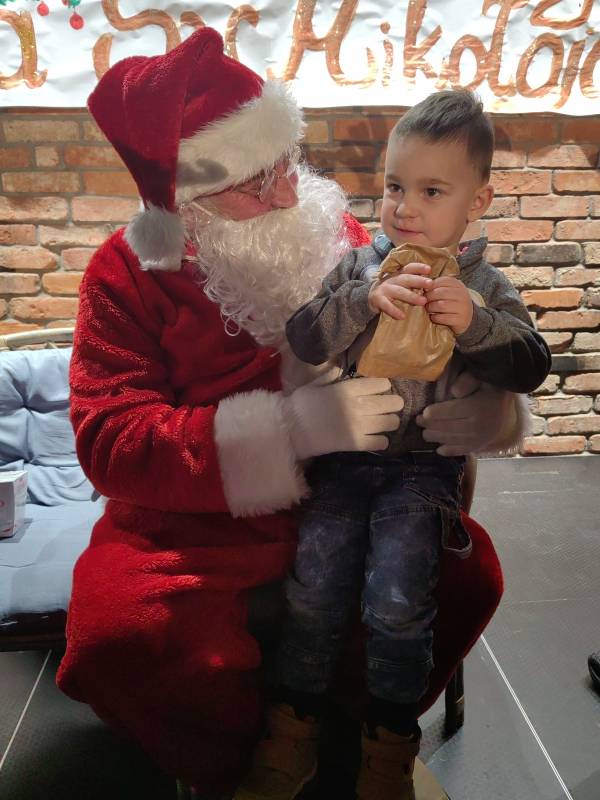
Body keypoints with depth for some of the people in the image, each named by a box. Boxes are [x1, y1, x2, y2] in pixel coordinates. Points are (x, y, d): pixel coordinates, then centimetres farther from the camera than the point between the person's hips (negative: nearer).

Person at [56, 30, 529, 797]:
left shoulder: (337, 235, 0)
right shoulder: (127, 273, -8)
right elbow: (109, 441, -19)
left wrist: (488, 405, -19)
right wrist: (293, 426, -31)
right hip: (198, 520, -2)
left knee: (465, 570, -15)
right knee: (123, 634, -27)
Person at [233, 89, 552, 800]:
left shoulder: (483, 286, 5)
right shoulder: (358, 266, 6)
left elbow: (530, 368, -4)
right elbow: (303, 339, -6)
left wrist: (473, 323, -20)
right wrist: (367, 300, -21)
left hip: (424, 465, -1)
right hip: (344, 454, 2)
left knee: (397, 598, -14)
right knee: (315, 585, -11)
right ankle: (291, 733, 13)